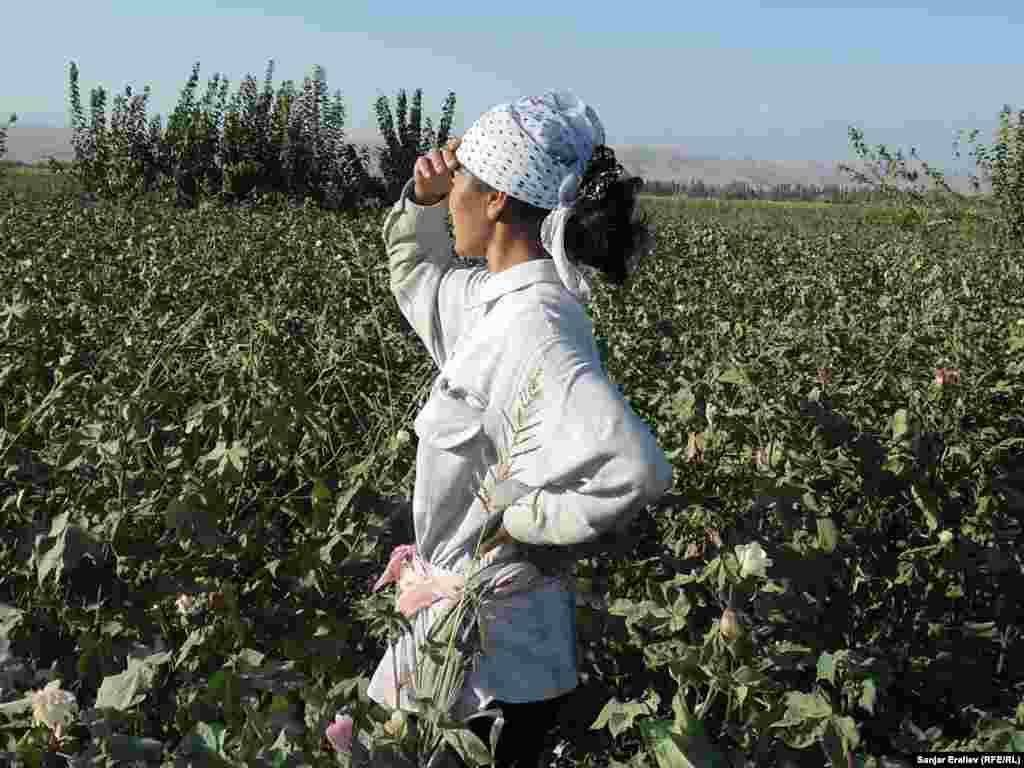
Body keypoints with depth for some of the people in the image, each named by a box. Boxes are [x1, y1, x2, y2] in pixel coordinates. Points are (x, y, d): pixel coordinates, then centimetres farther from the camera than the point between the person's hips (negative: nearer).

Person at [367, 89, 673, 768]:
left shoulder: (531, 328, -26)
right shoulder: (504, 298, 2)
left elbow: (637, 470, -40)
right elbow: (416, 277, 24)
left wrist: (519, 520, -24)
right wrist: (423, 200, 5)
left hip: (493, 667, -9)